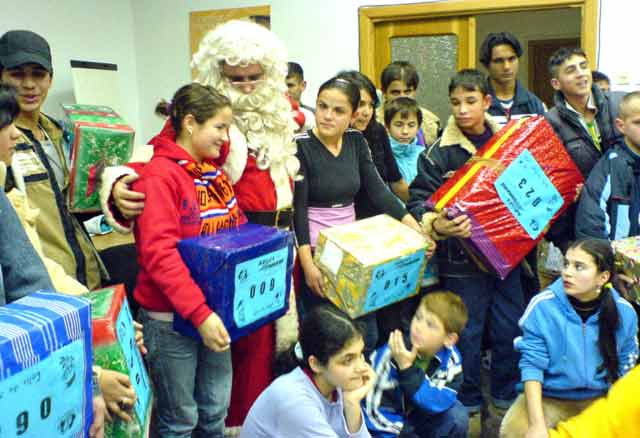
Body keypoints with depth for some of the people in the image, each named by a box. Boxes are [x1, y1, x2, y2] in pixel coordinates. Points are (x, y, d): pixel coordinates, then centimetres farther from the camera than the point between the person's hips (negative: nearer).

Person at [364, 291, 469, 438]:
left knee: (457, 415, -20)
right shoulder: (389, 356, -27)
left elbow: (438, 403, -28)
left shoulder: (451, 359, -18)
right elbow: (374, 410, -21)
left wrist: (407, 368, -38)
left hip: (420, 418, 3)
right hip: (388, 425, -3)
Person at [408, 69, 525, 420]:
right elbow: (418, 200, -13)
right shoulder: (439, 152, -7)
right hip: (463, 257, -4)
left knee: (511, 327, 13)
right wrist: (435, 224, -32)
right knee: (466, 331, 6)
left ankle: (507, 393, 34)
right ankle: (467, 400, 25)